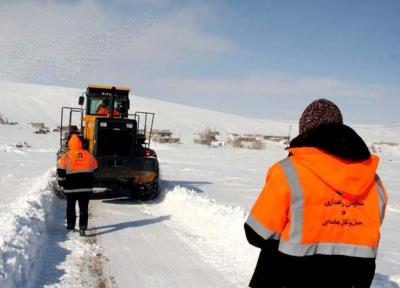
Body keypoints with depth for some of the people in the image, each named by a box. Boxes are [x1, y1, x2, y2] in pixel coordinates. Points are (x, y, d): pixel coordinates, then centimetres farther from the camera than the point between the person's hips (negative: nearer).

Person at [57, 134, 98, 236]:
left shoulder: (66, 156, -8)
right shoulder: (89, 155, 1)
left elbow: (61, 171, -8)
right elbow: (95, 169, 13)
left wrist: (61, 183, 7)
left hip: (71, 187, -1)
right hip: (86, 187, 1)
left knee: (70, 207, 16)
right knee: (84, 207, 4)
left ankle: (70, 225, 24)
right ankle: (82, 227, -3)